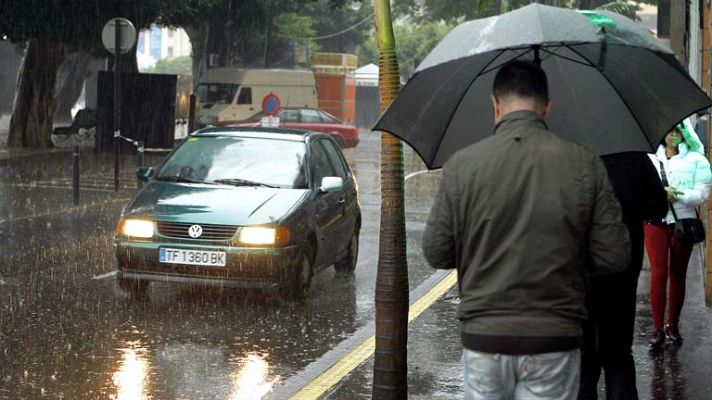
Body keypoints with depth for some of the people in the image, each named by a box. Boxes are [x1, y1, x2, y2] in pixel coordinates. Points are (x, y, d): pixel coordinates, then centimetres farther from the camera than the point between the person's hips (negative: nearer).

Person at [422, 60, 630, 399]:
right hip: (553, 343, 0)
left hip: (483, 337, 1)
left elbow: (436, 253, 1)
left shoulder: (461, 165, -5)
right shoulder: (585, 165, -4)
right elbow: (614, 256, -4)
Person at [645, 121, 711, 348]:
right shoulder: (650, 158, 7)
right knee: (658, 273, -7)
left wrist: (676, 195, -16)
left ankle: (673, 326, 17)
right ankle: (657, 328, -5)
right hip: (655, 222, 0)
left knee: (678, 275, 8)